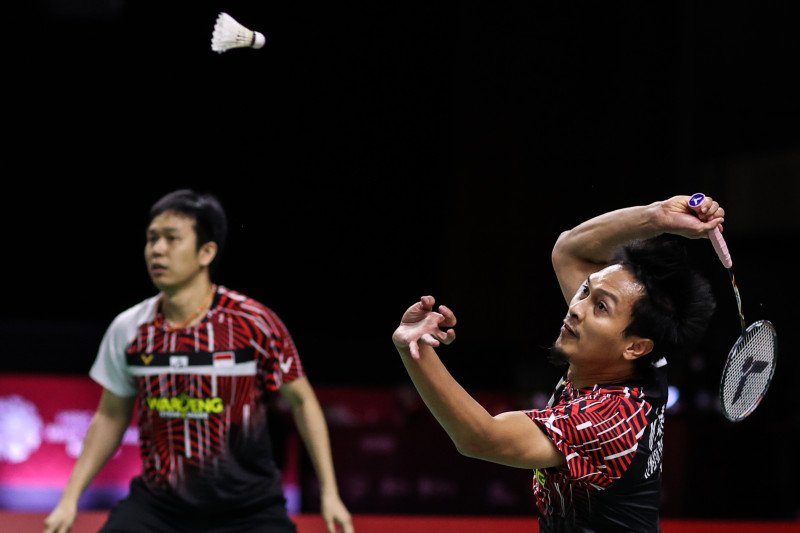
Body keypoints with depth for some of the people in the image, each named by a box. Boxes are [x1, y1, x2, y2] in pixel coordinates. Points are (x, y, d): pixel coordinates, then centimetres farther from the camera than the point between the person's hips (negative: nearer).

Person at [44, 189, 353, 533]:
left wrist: (329, 493, -3)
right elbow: (110, 418, 11)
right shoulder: (128, 331, -1)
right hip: (157, 505, 3)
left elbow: (301, 401, 0)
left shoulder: (254, 323, -11)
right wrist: (70, 499, 7)